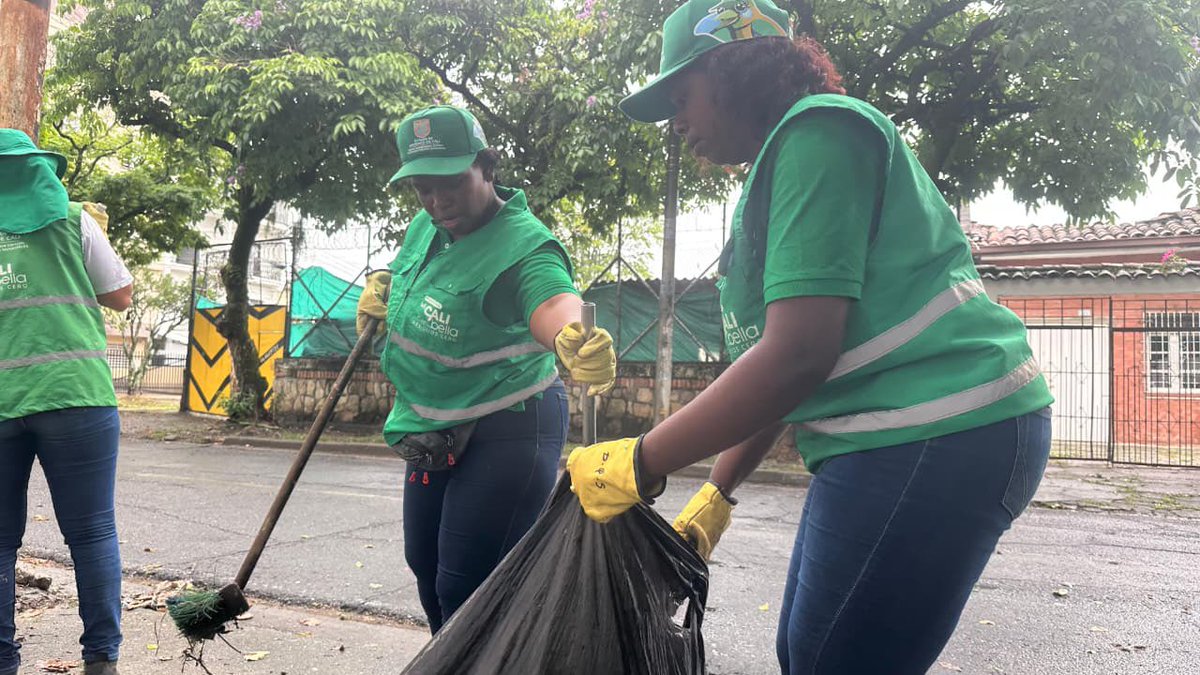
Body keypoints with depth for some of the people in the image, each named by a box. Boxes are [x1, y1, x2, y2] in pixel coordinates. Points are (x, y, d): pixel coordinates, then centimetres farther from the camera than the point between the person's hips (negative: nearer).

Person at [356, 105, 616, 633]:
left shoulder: (521, 243, -25)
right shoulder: (426, 227, 1)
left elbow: (552, 301, -46)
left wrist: (575, 343, -68)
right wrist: (382, 288, 2)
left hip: (505, 433, -9)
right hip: (433, 431, 9)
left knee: (466, 586, -8)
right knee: (425, 565, 21)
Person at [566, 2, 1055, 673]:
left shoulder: (817, 129, -12)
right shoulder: (776, 168, 19)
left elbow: (797, 356, -22)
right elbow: (777, 364, 20)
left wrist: (641, 466, -15)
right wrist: (718, 492, 20)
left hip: (934, 434, -10)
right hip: (884, 442, 10)